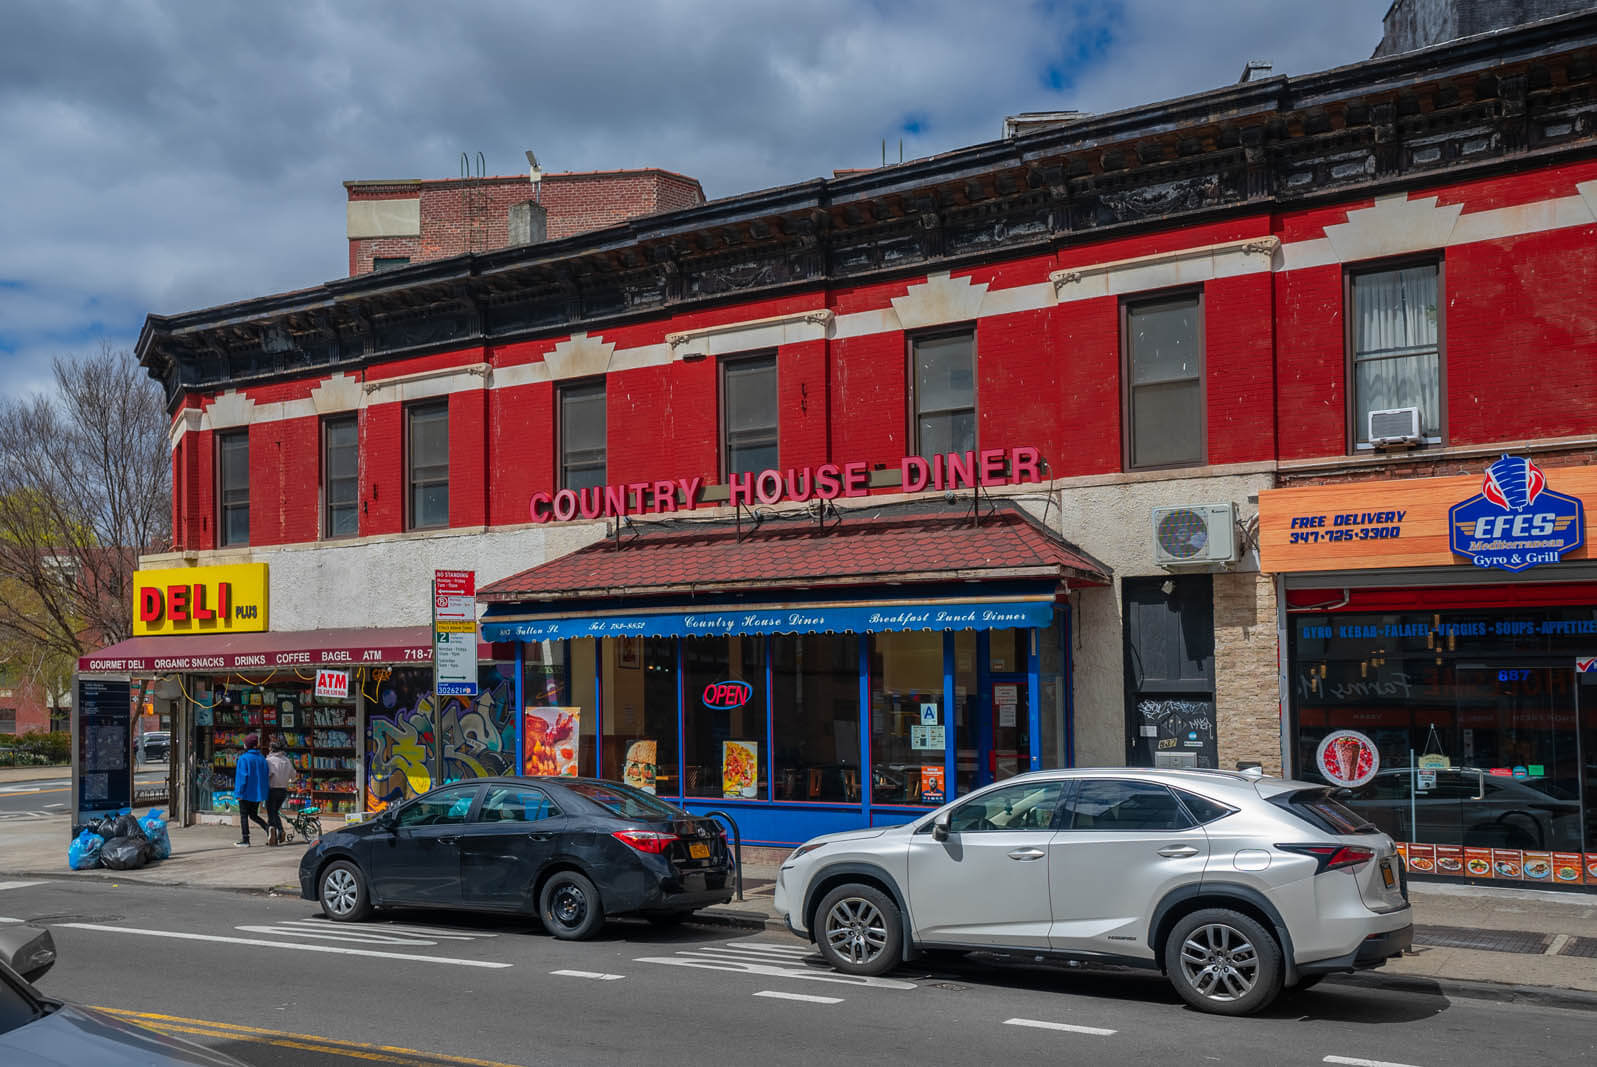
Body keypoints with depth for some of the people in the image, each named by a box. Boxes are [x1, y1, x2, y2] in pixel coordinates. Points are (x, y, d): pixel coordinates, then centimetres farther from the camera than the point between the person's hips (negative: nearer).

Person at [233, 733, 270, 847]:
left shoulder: (244, 759, -14)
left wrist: (239, 792, -13)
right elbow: (266, 775, 8)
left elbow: (242, 777, -17)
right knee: (253, 815, 17)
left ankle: (245, 841, 5)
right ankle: (267, 828, -7)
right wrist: (263, 792, 14)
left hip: (247, 792, -6)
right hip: (258, 793, 6)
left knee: (243, 816, 4)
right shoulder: (262, 758, 5)